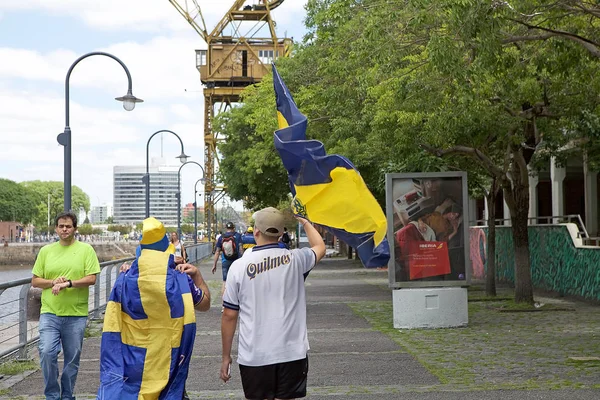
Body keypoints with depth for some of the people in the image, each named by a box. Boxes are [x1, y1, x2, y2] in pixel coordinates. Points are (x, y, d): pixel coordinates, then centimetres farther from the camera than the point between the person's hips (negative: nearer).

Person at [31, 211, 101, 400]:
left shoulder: (86, 250, 1)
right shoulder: (45, 251, 8)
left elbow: (91, 278, -6)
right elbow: (35, 281, 8)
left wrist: (69, 283, -19)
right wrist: (53, 282, -10)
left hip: (76, 314, -1)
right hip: (49, 313, 1)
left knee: (72, 358, 7)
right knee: (46, 352, -12)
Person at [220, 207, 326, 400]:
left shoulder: (239, 266, -6)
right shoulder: (295, 259, -3)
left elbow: (229, 315, -2)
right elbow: (319, 247, 21)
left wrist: (226, 356, 8)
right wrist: (304, 222, 37)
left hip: (254, 355, -1)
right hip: (292, 353, 1)